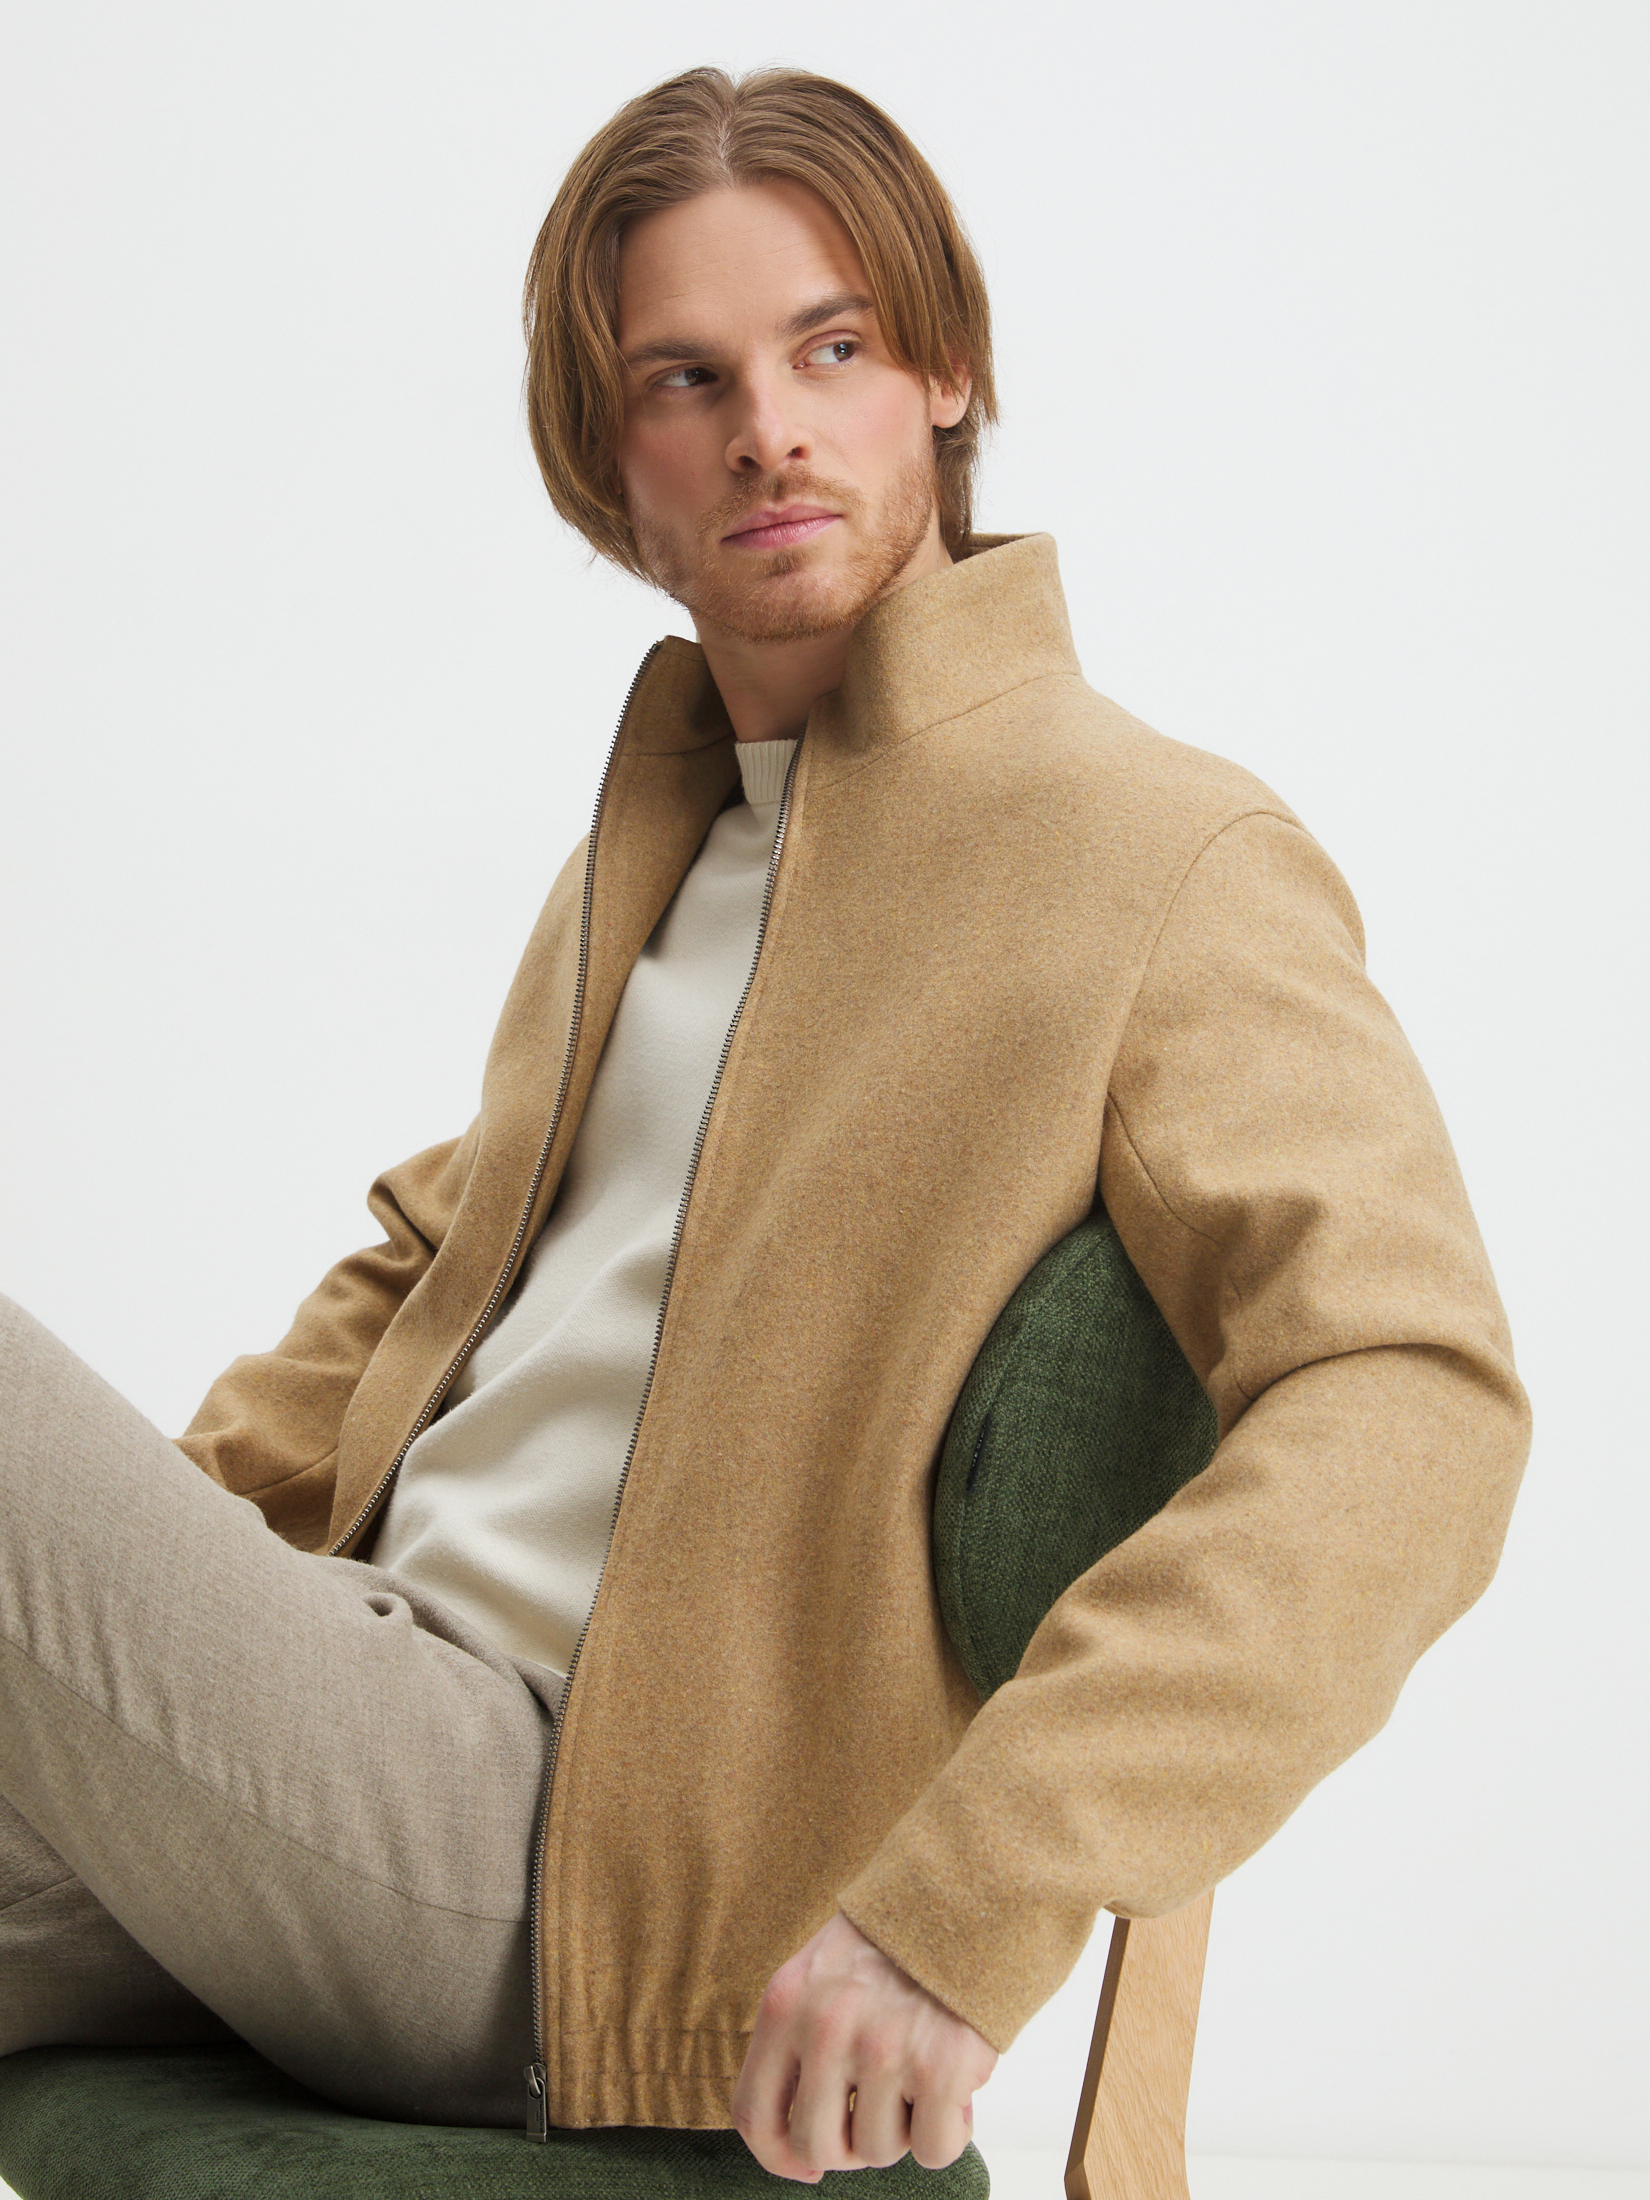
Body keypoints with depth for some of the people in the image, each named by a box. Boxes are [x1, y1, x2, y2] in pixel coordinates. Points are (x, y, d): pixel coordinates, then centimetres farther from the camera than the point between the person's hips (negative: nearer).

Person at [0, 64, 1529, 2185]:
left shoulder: (1170, 859, -9)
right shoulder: (657, 827, 18)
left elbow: (1413, 1408, -21)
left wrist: (973, 1907, -29)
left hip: (562, 1906, -7)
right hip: (380, 1722, 8)